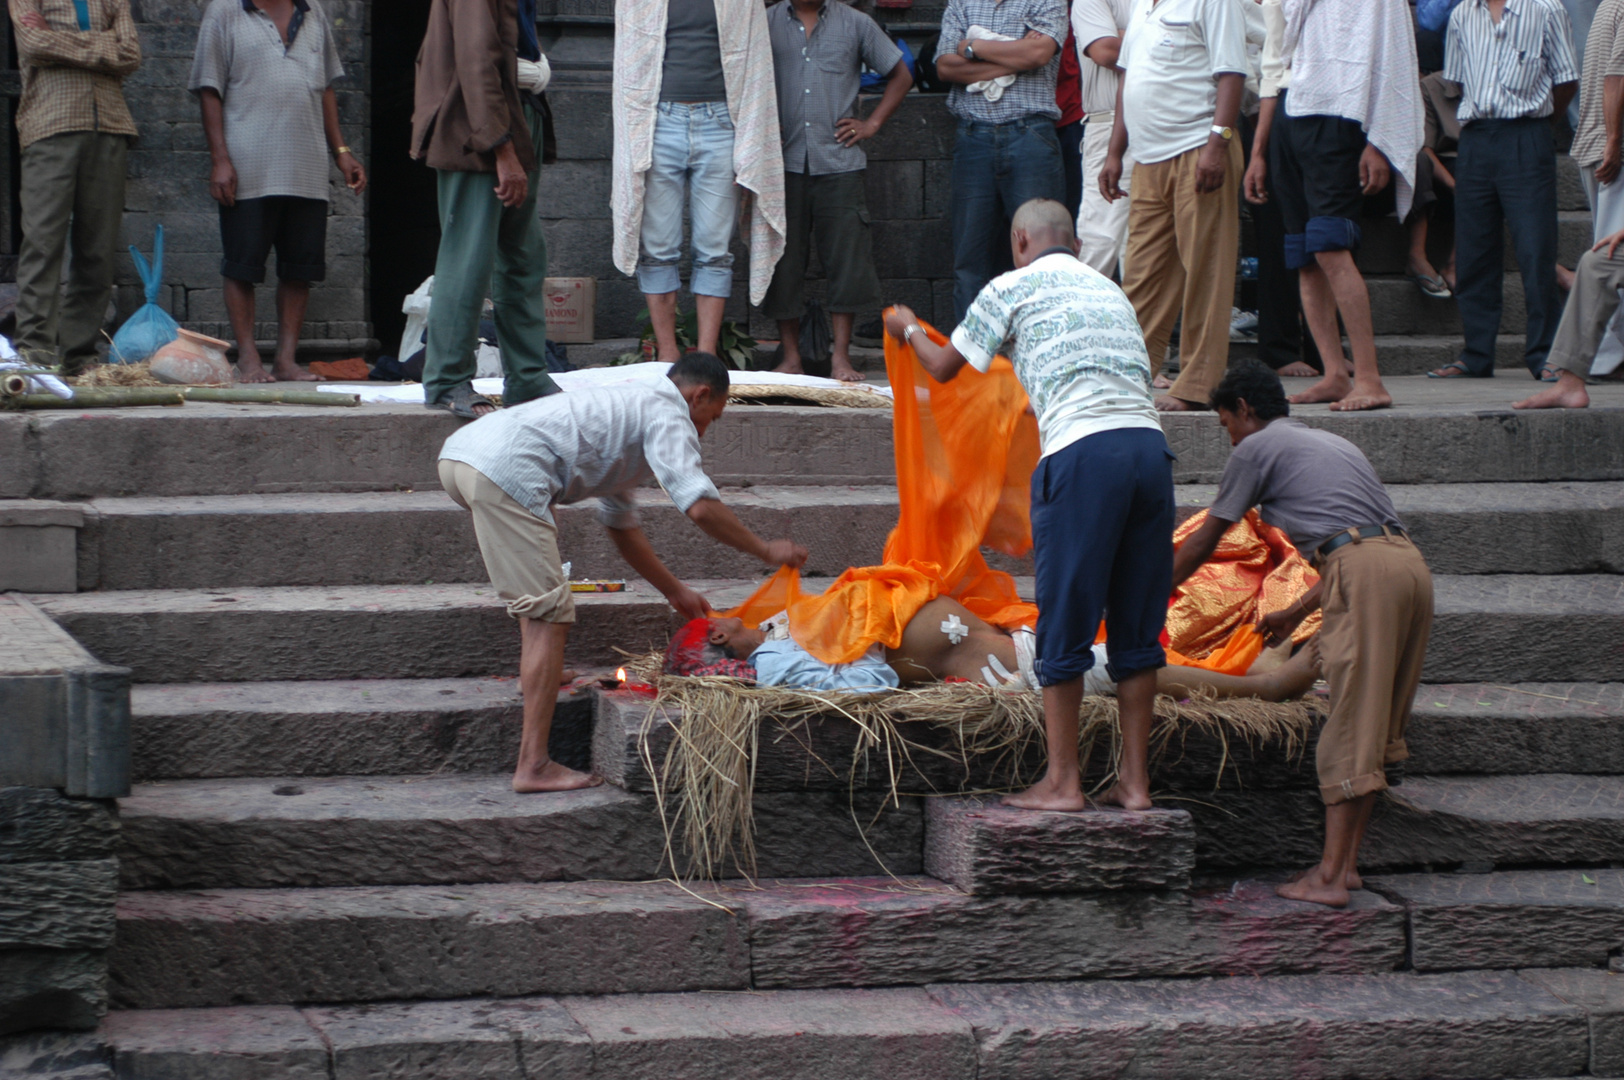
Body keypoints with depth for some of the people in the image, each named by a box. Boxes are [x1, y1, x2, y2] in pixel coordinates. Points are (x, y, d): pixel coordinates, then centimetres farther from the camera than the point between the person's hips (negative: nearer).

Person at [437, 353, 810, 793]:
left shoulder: (628, 406, 34)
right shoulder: (669, 415, 6)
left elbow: (622, 525, 42)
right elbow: (700, 507, -7)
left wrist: (675, 591, 47)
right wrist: (766, 550, 6)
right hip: (503, 471, -10)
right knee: (548, 614, -7)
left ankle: (540, 672, 46)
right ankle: (534, 766, -9)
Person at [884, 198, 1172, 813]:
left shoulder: (1013, 288, 12)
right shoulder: (1110, 291, 27)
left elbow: (944, 367, 21)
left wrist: (909, 330, 44)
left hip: (1082, 449, -5)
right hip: (1149, 442, 5)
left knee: (1065, 622, 3)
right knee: (1137, 624, 10)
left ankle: (1063, 780, 5)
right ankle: (1135, 780, 11)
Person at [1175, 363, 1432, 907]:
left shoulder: (1257, 448, 10)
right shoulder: (1333, 443, 33)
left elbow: (1202, 543, 16)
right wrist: (1293, 613, 45)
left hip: (1365, 573, -8)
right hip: (1411, 562, 8)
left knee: (1351, 728, -9)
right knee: (1378, 726, 11)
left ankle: (1331, 877, -10)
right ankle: (1346, 860, 13)